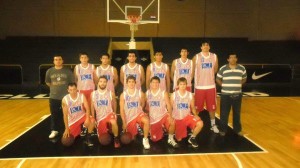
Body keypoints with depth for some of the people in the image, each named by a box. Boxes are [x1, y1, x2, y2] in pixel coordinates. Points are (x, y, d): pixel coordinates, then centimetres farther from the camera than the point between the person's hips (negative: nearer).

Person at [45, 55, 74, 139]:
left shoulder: (67, 71, -3)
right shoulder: (49, 71, 2)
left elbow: (72, 82, 2)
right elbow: (47, 82, 14)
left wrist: (67, 88, 2)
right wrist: (55, 88, 10)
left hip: (66, 96, -2)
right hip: (54, 97, 2)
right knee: (54, 114, 8)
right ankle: (54, 130, 21)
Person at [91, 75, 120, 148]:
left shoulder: (111, 93, -5)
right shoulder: (93, 94, 0)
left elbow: (114, 105, 8)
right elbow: (92, 107, 8)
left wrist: (114, 114, 13)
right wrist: (93, 119, 7)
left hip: (109, 114, -2)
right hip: (99, 117, 3)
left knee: (113, 122, -38)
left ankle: (116, 138, -13)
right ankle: (107, 128, 41)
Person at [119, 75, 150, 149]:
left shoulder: (140, 93, -8)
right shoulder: (123, 95, -9)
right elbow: (121, 110, -6)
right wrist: (124, 122, -8)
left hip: (138, 113, -1)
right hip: (129, 117, 1)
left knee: (146, 120, -35)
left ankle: (145, 139, -14)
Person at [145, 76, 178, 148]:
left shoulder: (164, 93, -8)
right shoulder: (147, 93, 1)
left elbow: (168, 105, -12)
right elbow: (147, 106, 9)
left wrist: (170, 116, -25)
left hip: (163, 115, -2)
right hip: (153, 118, 2)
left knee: (172, 122, -35)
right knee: (155, 139, 6)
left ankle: (171, 139, -9)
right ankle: (160, 130, 40)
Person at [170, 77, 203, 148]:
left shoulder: (190, 95, -3)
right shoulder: (174, 95, -6)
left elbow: (193, 107, 4)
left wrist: (195, 115, -14)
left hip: (187, 116, 1)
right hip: (177, 118, -1)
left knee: (200, 123, -27)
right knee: (179, 139, 1)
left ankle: (192, 138, -2)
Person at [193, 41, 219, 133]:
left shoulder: (214, 56, 4)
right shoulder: (196, 57, -6)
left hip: (211, 86, 3)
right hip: (199, 86, -3)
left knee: (212, 107, 11)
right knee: (197, 107, 5)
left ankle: (213, 125, 27)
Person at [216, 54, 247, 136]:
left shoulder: (242, 68, 2)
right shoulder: (223, 69, -4)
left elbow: (244, 79, 16)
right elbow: (218, 79, 7)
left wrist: (238, 85, 4)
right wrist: (224, 86, -2)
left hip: (237, 94, 2)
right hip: (225, 94, -2)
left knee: (237, 113, 12)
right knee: (224, 113, 4)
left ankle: (238, 129, 28)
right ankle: (223, 129, 18)